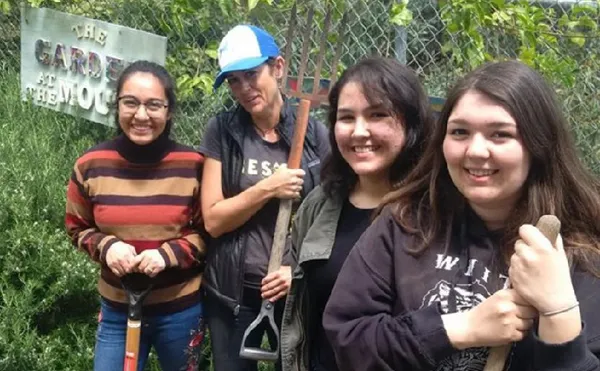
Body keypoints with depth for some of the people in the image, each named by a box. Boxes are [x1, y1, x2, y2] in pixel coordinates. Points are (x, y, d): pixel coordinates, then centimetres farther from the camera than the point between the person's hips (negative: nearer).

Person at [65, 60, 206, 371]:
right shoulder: (91, 165, -8)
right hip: (117, 311, 1)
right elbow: (77, 228, 6)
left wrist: (169, 254, -19)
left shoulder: (193, 165, -13)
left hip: (181, 310, -1)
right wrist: (105, 246, -14)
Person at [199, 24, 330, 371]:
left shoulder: (315, 135, -5)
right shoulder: (222, 131, -6)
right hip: (232, 291, 0)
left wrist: (300, 268, -11)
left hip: (296, 289, 0)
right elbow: (213, 220, -8)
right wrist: (267, 188, -18)